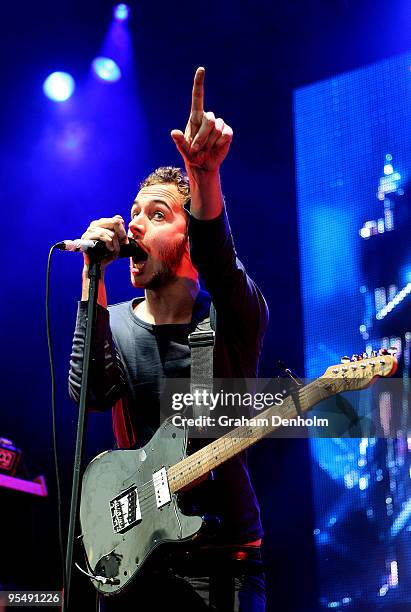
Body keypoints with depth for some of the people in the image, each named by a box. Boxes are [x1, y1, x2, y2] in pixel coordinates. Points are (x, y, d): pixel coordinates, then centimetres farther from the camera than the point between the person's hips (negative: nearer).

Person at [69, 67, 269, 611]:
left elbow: (218, 265, -27)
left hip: (226, 550, -2)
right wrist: (95, 272, -20)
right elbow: (91, 393, -15)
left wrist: (204, 177, -46)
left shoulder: (235, 318, -4)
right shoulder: (114, 324, 5)